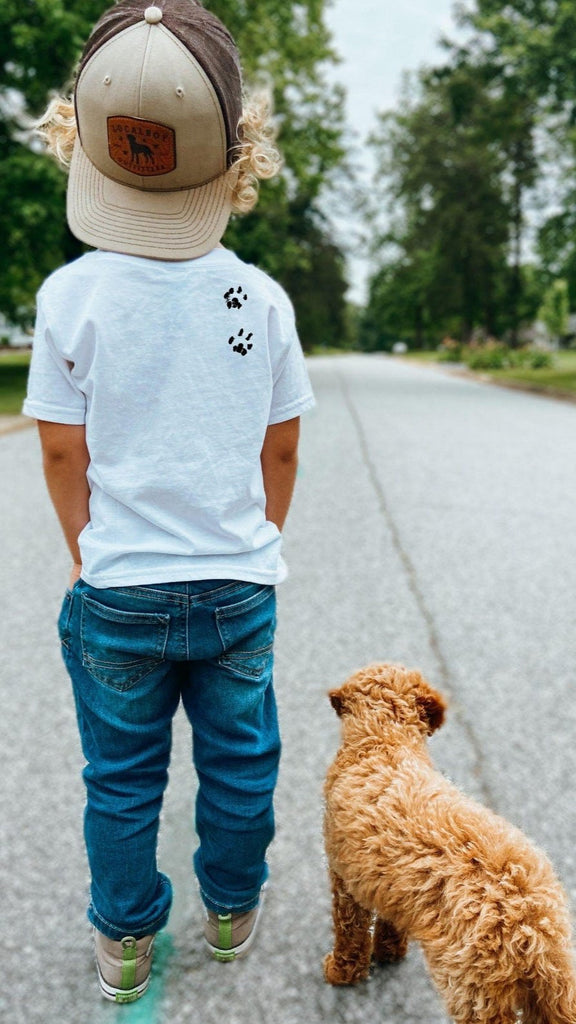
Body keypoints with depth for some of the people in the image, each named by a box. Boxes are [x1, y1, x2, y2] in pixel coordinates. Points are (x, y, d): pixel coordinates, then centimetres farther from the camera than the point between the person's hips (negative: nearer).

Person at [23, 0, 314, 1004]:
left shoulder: (70, 294, -10)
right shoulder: (261, 298, -6)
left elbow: (63, 451, -4)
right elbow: (280, 448, 1)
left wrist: (92, 556, 12)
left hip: (118, 592, -1)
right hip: (240, 585, 1)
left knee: (120, 776, 18)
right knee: (239, 762, 20)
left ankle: (124, 941, 36)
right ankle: (231, 914, 41)